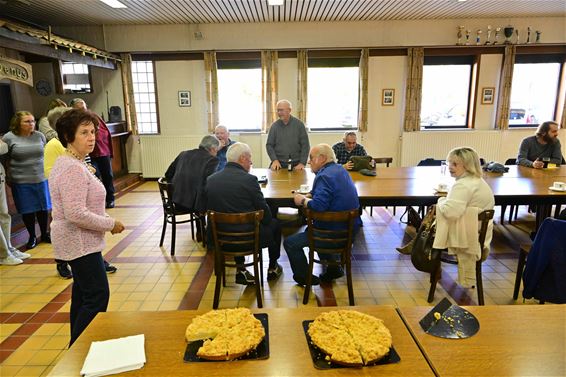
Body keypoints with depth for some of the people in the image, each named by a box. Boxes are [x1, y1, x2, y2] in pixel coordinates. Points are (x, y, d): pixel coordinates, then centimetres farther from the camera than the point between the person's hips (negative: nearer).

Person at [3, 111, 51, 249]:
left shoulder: (39, 136, 3)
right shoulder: (9, 137, -6)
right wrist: (7, 178, -1)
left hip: (41, 179, 2)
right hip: (21, 182, -2)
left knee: (43, 208, 10)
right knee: (27, 210, 7)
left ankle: (45, 234, 27)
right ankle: (32, 237, 23)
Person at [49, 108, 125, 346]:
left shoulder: (67, 163, 10)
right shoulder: (73, 169, -22)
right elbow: (76, 214, -29)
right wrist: (111, 224, -19)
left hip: (78, 240, 11)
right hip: (80, 242, -11)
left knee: (82, 292, 20)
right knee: (97, 295, -5)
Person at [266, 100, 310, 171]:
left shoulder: (299, 124, 2)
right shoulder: (274, 126, 6)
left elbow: (305, 145, 2)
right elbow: (269, 145, 8)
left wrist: (302, 163, -7)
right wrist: (274, 160, -6)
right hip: (279, 163, 1)